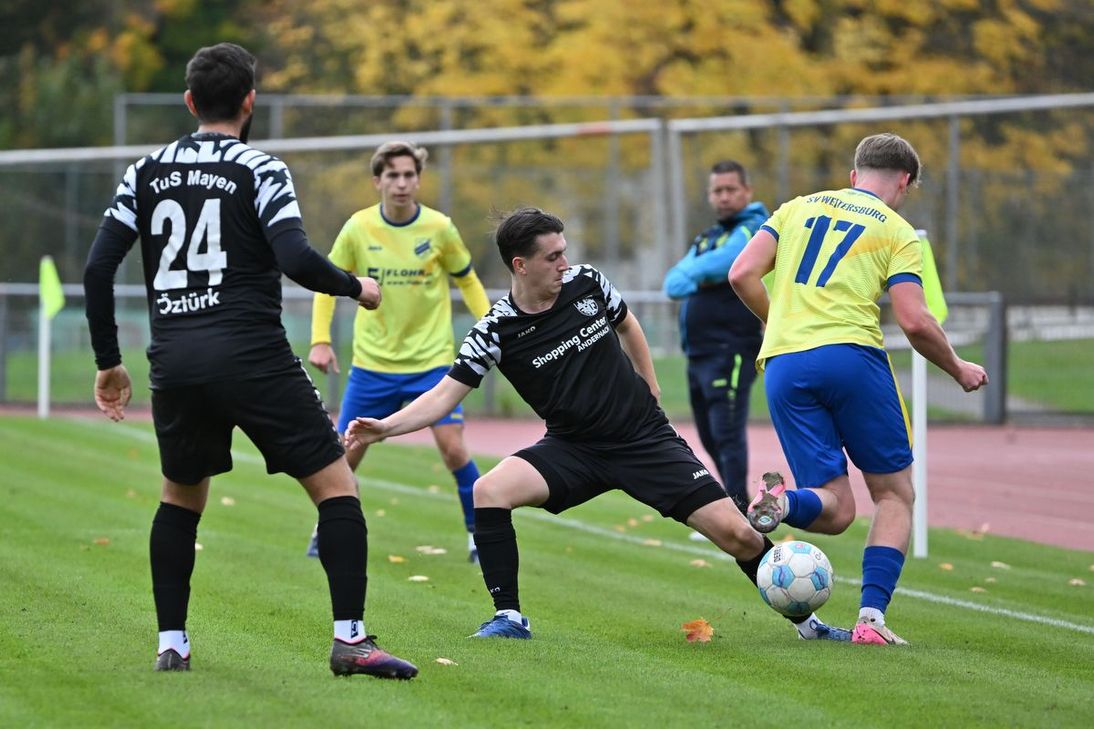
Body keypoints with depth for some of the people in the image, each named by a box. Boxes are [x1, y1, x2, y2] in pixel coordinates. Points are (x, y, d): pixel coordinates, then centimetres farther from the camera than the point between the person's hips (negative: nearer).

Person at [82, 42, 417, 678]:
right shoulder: (260, 170, -2)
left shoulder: (147, 172, 11)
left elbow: (98, 269, 7)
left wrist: (109, 363, 15)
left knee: (181, 496, 24)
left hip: (174, 363, 5)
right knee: (336, 484, 1)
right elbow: (296, 259, -15)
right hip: (252, 357, -5)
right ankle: (350, 639, -8)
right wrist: (355, 287, 4)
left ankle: (172, 644, 19)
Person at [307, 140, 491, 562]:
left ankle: (478, 533, 5)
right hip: (372, 362, 1)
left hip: (431, 360, -1)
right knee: (346, 452, 3)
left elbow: (467, 281, 7)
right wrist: (320, 340, -5)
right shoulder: (358, 229, -6)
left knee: (453, 448, -13)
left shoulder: (439, 229, -8)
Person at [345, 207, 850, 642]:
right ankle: (509, 617, -13)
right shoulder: (497, 331, -12)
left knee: (734, 532, -10)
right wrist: (384, 427, -25)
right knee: (489, 492, -26)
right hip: (572, 449, 0)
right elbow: (445, 394, -12)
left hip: (646, 440, 0)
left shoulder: (587, 284, -6)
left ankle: (805, 620, 10)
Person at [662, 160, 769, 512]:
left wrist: (690, 273, -1)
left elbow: (719, 263, -19)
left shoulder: (753, 230, -4)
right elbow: (673, 284, 7)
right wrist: (697, 280, -12)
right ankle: (737, 508, 26)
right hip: (698, 353, 9)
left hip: (731, 352, -9)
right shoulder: (705, 239, 22)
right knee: (711, 439, 15)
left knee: (727, 433, -15)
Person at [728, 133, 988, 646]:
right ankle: (872, 617, -5)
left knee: (835, 510, 8)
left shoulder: (798, 209, 20)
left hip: (783, 366, 4)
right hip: (851, 353, -4)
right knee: (895, 494, 11)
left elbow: (742, 275, 9)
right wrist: (958, 370, 14)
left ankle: (783, 502, -27)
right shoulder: (897, 232, 9)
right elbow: (913, 321, -3)